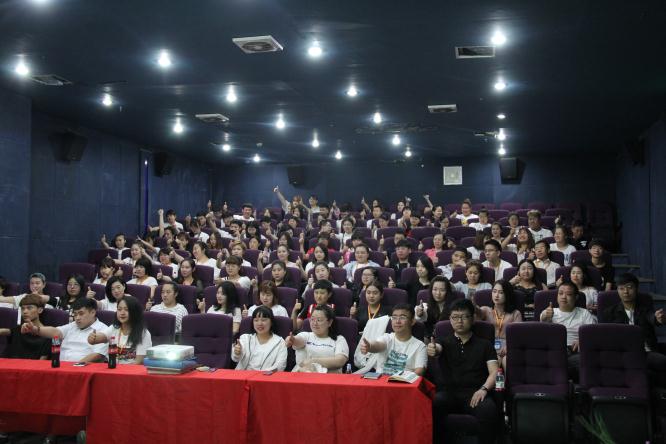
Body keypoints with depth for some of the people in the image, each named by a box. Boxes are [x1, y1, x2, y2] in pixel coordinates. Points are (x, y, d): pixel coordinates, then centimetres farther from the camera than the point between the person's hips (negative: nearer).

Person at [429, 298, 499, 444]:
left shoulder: (484, 344, 18)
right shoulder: (444, 342, 17)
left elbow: (494, 372, 7)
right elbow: (437, 348, -7)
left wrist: (484, 389, -14)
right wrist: (432, 350, -34)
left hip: (474, 392, 0)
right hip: (448, 391, 0)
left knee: (489, 409, -34)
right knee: (432, 405, -33)